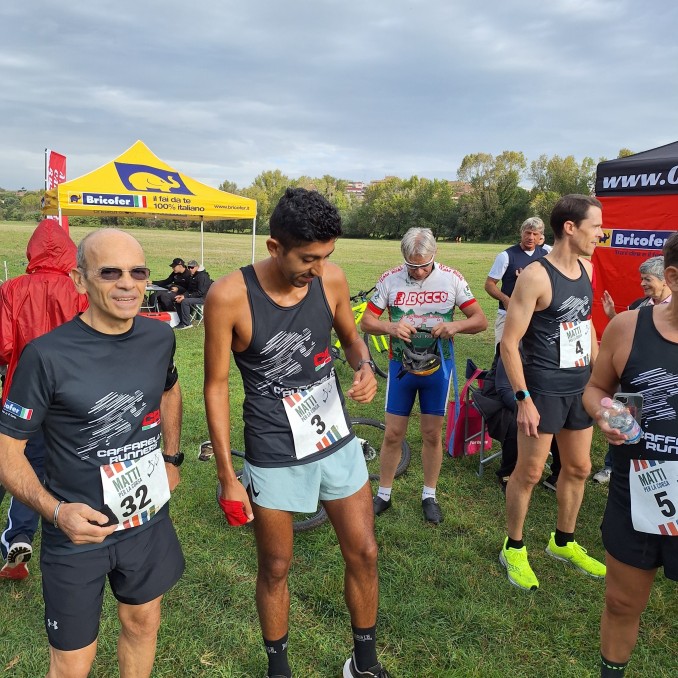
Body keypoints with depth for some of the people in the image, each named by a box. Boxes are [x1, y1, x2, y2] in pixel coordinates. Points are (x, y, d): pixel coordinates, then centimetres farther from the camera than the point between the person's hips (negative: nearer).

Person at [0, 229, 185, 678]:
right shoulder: (48, 355, -22)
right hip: (78, 531, -4)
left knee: (143, 624, 23)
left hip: (149, 519, 4)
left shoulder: (160, 337, -6)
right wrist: (56, 511, -27)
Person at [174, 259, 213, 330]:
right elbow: (189, 290, 17)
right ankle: (182, 321, 2)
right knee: (177, 301, 1)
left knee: (185, 302, -29)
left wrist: (185, 296, -22)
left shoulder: (203, 276, -18)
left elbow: (200, 292, -23)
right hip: (196, 296, 10)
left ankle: (186, 324, -22)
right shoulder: (193, 276, 13)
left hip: (203, 298, -10)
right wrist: (183, 295, -5)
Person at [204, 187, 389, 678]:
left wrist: (366, 367, -14)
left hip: (337, 440, 4)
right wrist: (227, 476, -9)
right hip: (274, 457, -3)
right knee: (275, 568, 15)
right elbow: (217, 385, -11)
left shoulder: (332, 279, -10)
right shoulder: (230, 296, -20)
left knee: (364, 553, 13)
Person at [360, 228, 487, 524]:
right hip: (401, 365, 0)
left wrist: (455, 325, -28)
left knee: (432, 434, 8)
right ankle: (383, 495, 22)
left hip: (437, 366, 0)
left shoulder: (451, 278, -9)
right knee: (393, 434, 5)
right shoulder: (390, 279, -9)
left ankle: (429, 496, 26)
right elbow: (366, 322, -5)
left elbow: (481, 320, -7)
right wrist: (390, 327, -27)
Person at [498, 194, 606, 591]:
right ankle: (514, 549, 24)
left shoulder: (586, 268, 5)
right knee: (530, 472, 4)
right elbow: (509, 343, -17)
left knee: (579, 468, 17)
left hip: (580, 387, 8)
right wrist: (523, 399, -20)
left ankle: (564, 543, 37)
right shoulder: (536, 276, -18)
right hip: (543, 390, -8)